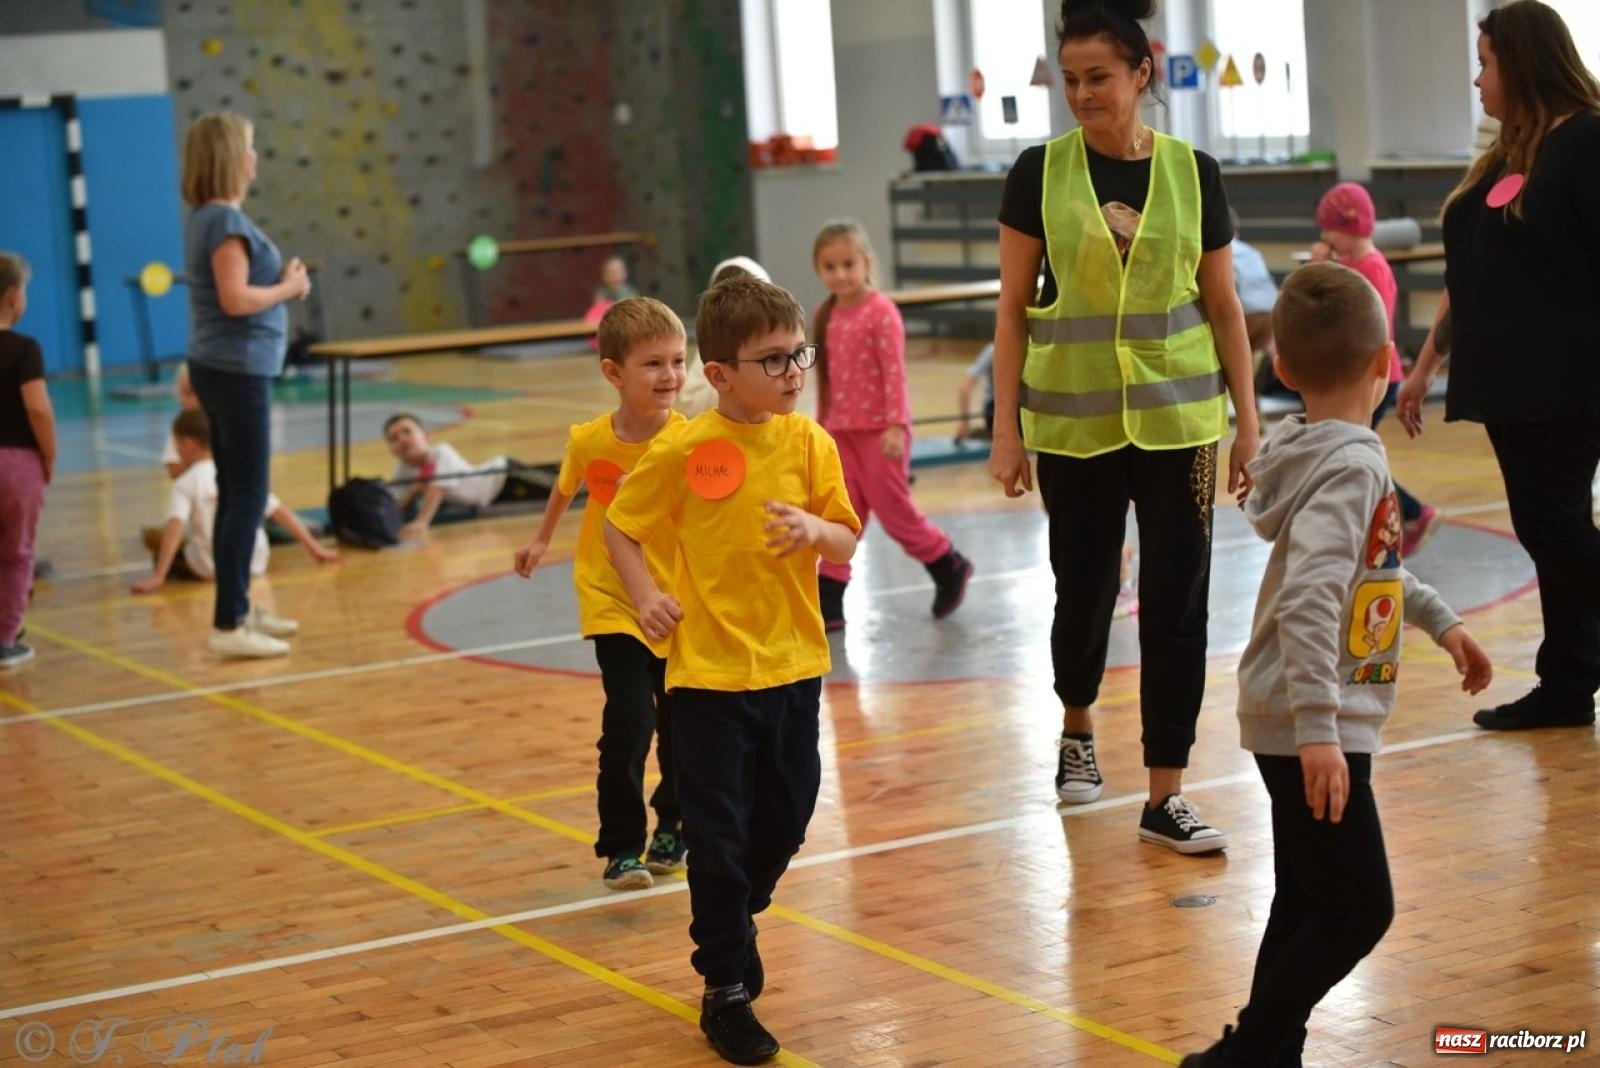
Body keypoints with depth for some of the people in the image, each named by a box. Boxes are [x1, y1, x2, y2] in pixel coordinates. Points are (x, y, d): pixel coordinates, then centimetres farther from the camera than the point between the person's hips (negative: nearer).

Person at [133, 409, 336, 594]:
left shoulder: (186, 483, 0)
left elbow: (175, 527, -15)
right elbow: (281, 512, 14)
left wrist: (158, 576, -22)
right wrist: (315, 548, 21)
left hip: (211, 568, -3)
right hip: (255, 564, 3)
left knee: (154, 537, 14)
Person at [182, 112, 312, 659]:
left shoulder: (208, 217, 12)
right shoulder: (225, 220, -17)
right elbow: (236, 299, -23)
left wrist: (284, 281, 4)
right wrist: (288, 287, -9)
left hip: (224, 369, 10)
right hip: (237, 371, -10)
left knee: (235, 495, 16)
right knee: (248, 498, -7)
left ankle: (239, 608, 25)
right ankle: (229, 625, -7)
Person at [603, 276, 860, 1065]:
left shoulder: (808, 442, -2)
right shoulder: (683, 450, -11)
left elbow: (847, 540, 0)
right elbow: (620, 527, 0)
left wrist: (814, 528, -22)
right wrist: (646, 595, -15)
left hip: (793, 666, 4)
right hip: (709, 672, -4)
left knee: (786, 820, 16)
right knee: (718, 835, 2)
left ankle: (736, 922, 43)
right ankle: (725, 991, 14)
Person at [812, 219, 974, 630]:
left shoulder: (881, 311, -12)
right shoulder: (828, 316, 8)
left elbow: (895, 372, -15)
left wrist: (896, 425, -20)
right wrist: (822, 425, 17)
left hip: (879, 430, -6)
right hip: (840, 430, 6)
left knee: (893, 509, 2)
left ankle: (949, 568, 23)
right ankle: (828, 600, 5)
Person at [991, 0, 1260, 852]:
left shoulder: (1193, 173, 1)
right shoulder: (1040, 172, -2)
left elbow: (1223, 306, 5)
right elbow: (1012, 306, 0)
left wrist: (1248, 422, 3)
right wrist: (1005, 429, -4)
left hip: (1178, 417, 1)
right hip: (1072, 420, 0)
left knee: (1176, 599, -1)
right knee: (1085, 589, 11)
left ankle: (1165, 796, 5)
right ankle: (1076, 728, 40)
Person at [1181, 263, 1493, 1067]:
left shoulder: (1324, 451, 8)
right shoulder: (1352, 465, -20)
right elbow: (1308, 601, -30)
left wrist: (1440, 620, 32)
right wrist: (1318, 730, -33)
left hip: (1309, 725, 9)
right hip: (1313, 728, -9)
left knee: (1309, 903, 15)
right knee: (1359, 909, -5)